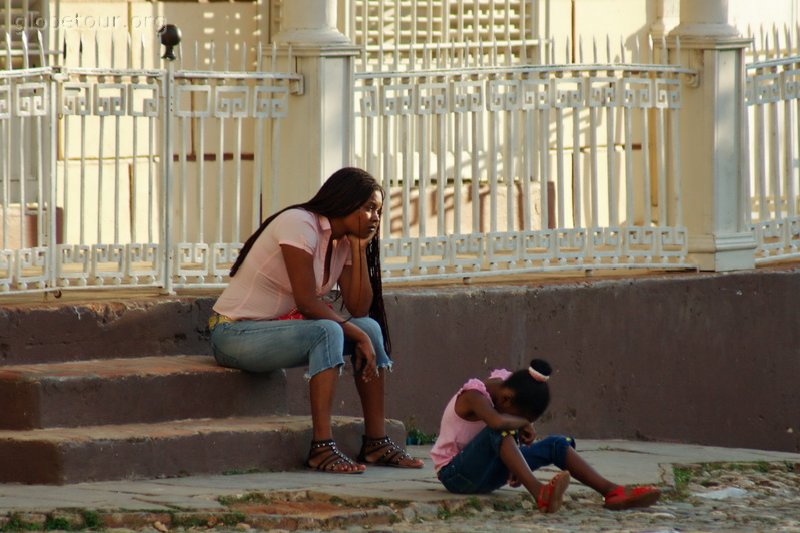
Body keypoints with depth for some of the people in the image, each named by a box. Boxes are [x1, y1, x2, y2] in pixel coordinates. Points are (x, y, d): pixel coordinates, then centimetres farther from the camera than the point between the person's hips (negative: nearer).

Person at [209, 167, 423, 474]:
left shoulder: (343, 242, 8)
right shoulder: (299, 224, -18)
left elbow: (359, 308, -3)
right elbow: (307, 303, -24)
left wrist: (360, 249, -6)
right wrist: (358, 334, -20)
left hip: (282, 327, 9)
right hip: (235, 332, -9)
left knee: (371, 328, -5)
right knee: (328, 332, -31)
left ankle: (375, 442, -4)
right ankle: (322, 447, -34)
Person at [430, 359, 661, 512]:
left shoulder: (503, 383, 3)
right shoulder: (474, 395, -22)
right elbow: (498, 422, -44)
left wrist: (516, 466, -1)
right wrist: (523, 424, -24)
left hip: (484, 474, 9)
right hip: (455, 474, -9)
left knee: (556, 445, -5)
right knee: (501, 430, -36)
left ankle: (612, 491, -17)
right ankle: (540, 493, -55)